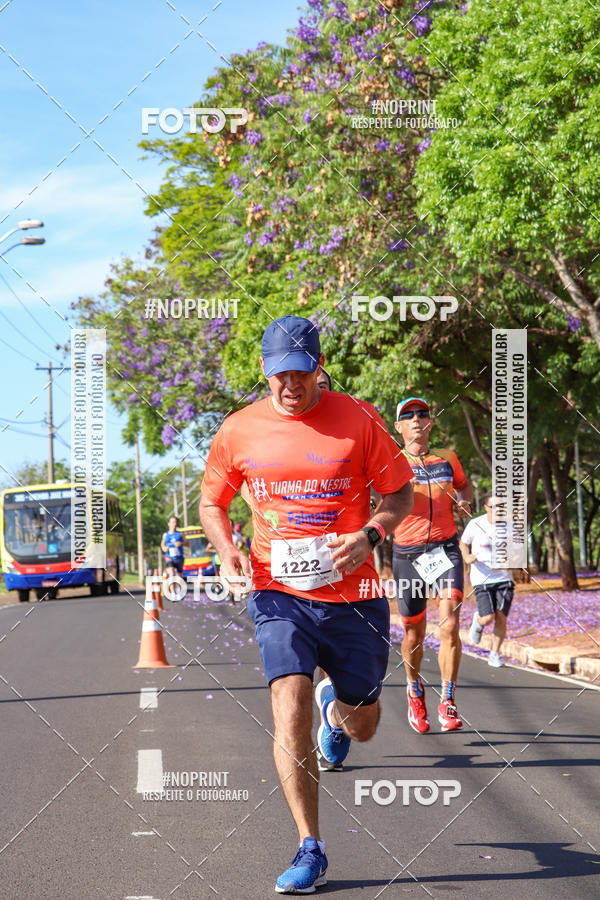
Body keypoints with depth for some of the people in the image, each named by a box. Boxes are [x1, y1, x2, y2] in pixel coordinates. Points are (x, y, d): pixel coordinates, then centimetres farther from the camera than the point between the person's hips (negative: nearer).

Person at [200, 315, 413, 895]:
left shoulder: (357, 420, -3)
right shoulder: (239, 430, 2)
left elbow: (401, 494, 4)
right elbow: (212, 501, 15)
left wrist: (369, 536, -16)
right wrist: (226, 549, -5)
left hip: (353, 595, 0)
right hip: (279, 593, 0)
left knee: (361, 726, 13)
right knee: (289, 706, -20)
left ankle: (334, 709, 53)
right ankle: (310, 850, -12)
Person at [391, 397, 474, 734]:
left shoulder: (447, 459, 11)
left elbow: (464, 484, 29)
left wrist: (464, 501, 6)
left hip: (445, 548, 1)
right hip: (408, 552, -1)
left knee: (450, 626, -16)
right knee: (414, 633, 9)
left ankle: (448, 703, -6)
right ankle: (415, 691, 36)